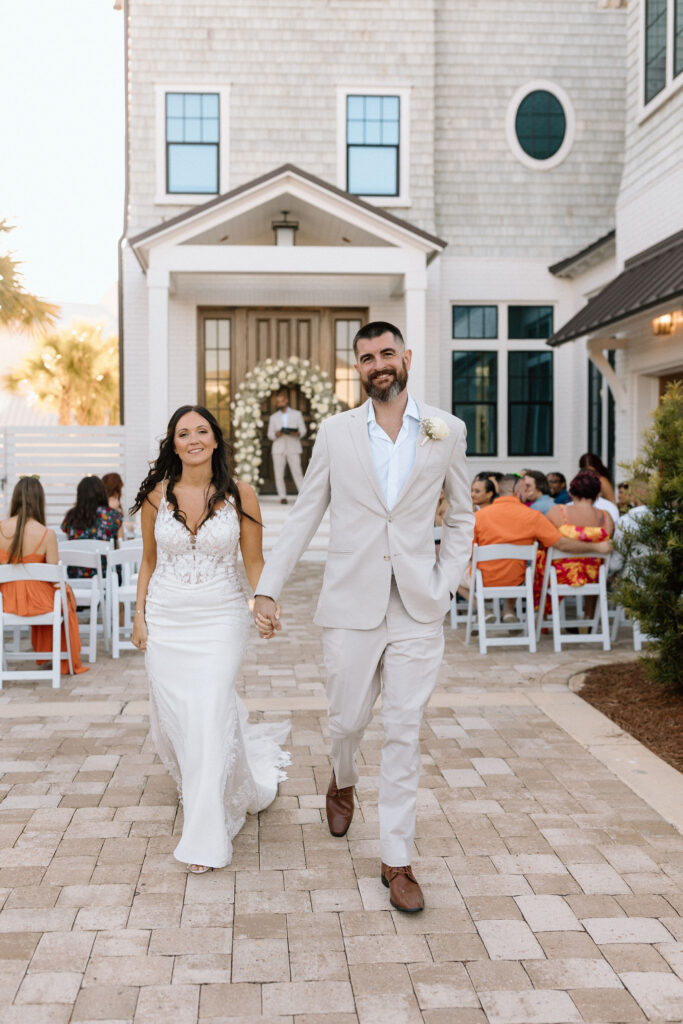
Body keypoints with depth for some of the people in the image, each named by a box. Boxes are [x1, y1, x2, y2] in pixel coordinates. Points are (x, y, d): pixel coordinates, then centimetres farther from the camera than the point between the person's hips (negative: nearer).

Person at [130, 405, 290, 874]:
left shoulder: (240, 495, -5)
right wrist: (139, 615, 6)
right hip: (166, 619, 3)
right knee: (172, 712, 9)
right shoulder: (156, 495, 1)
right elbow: (149, 559, 10)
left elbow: (254, 560, 0)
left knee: (210, 716, -10)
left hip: (220, 618, -3)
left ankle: (207, 836, 2)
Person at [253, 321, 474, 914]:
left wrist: (445, 586, 2)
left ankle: (397, 860, 16)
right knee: (349, 719, 11)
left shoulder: (446, 431, 3)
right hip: (351, 606, 0)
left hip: (417, 609, 0)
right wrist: (268, 588, 4)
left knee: (404, 734, 3)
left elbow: (461, 516, 12)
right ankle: (343, 780, 46)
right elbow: (305, 516, 7)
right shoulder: (336, 433, 3)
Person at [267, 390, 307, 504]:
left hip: (293, 448, -2)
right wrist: (276, 434, -9)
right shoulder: (273, 417, 16)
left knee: (297, 473, -10)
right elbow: (269, 435, 14)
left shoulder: (297, 414, 13)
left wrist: (297, 434, -14)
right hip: (278, 449, 2)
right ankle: (282, 497, 2)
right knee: (279, 474, -4)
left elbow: (303, 430, 9)